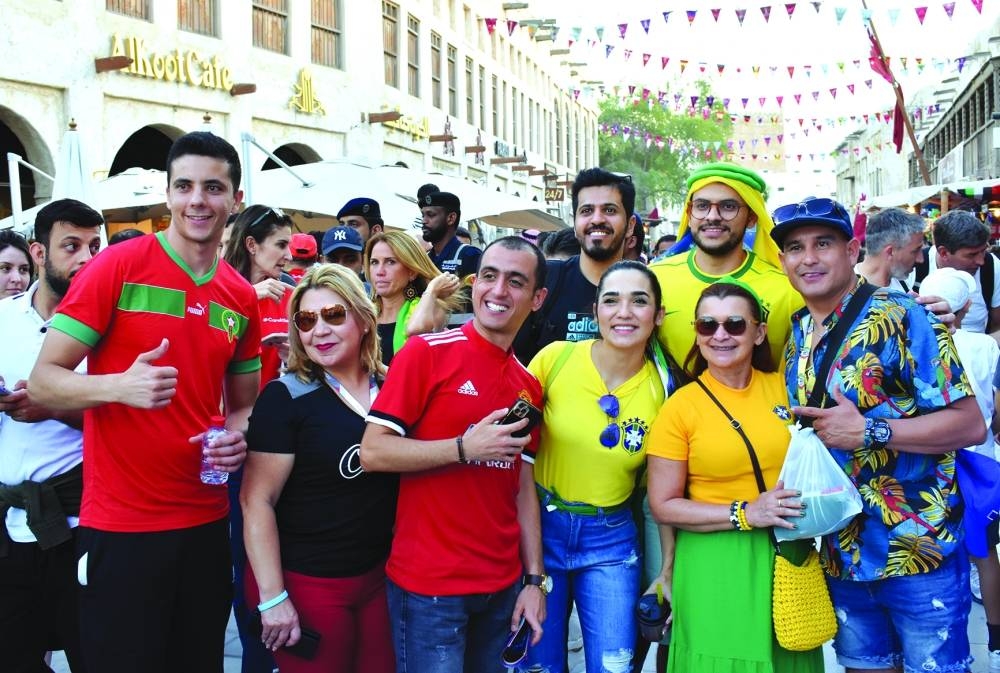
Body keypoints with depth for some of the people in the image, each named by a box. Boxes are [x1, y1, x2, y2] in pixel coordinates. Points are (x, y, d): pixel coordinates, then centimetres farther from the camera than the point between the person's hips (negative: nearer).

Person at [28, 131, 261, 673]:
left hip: (207, 524, 5)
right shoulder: (117, 267, -9)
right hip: (120, 527, -5)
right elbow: (42, 382, -10)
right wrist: (119, 386, -28)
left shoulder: (242, 299, 6)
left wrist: (236, 437, -5)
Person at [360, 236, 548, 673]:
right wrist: (465, 447, -21)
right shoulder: (427, 352, -10)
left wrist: (535, 579, 7)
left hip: (503, 586, 6)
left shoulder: (528, 385, 8)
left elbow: (523, 487, 12)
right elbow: (373, 452, -14)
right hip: (429, 586, -6)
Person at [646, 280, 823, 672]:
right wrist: (745, 514, -16)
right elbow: (663, 506, -8)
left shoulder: (782, 386, 1)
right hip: (717, 565, -3)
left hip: (788, 557, 4)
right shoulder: (680, 407, -9)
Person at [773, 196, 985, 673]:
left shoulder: (901, 319, -14)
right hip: (842, 553, 6)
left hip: (918, 550, -6)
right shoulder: (795, 333, 7)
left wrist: (868, 430, -24)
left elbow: (970, 424, -17)